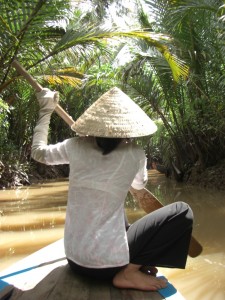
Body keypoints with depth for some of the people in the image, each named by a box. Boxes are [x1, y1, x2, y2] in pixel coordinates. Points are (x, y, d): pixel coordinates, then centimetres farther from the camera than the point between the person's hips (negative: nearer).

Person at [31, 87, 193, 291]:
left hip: (74, 259, 6)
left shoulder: (75, 147, -4)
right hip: (108, 264, -5)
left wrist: (46, 110, 24)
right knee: (182, 212, 1)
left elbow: (38, 152, 16)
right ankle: (129, 272, -2)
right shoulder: (135, 155, -9)